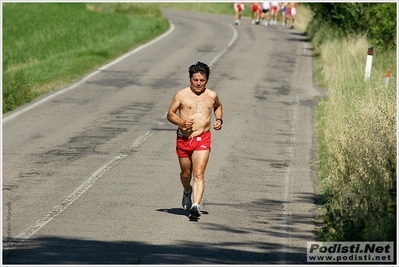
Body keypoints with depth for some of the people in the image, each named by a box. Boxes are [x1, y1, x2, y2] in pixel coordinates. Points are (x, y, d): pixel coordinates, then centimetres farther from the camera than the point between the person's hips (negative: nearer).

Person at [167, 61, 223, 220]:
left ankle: (196, 206, -24)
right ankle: (187, 191, 49)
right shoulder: (181, 95, -3)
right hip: (184, 139, 1)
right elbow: (170, 114, 1)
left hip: (202, 139, -1)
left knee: (199, 174, -14)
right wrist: (181, 122, -17)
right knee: (186, 173, 16)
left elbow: (218, 106, 27)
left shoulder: (212, 96, 4)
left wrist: (219, 119, 7)